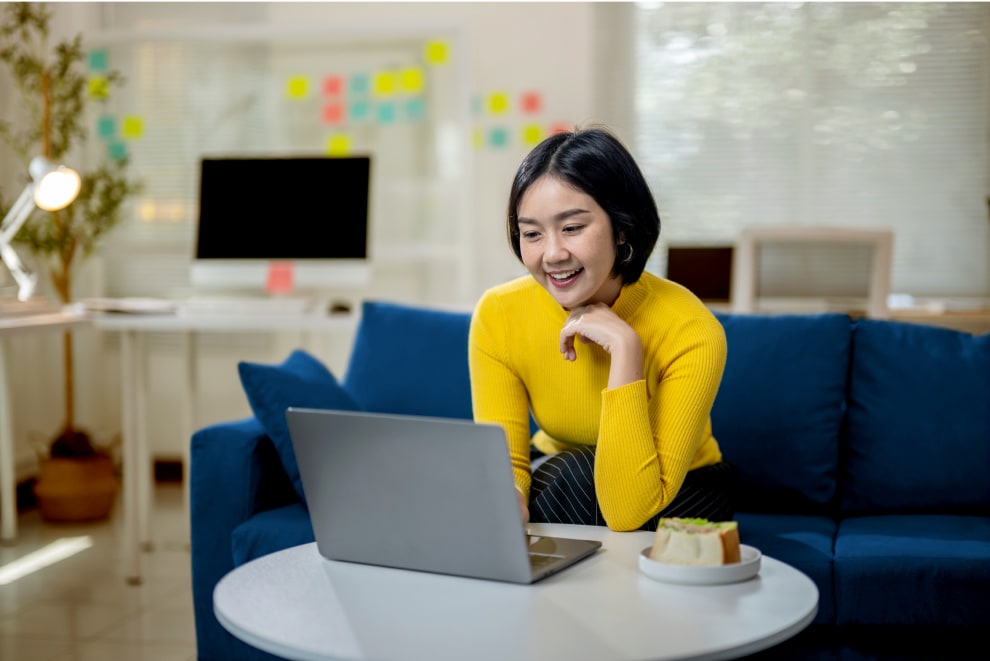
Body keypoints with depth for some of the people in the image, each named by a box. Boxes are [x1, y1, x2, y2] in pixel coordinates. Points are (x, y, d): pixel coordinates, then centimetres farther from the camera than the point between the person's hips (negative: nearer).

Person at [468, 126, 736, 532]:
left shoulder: (690, 332, -29)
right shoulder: (498, 315, -19)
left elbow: (629, 513, -34)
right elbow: (504, 463, -16)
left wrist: (624, 349, -39)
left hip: (677, 495, -2)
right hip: (557, 479, 3)